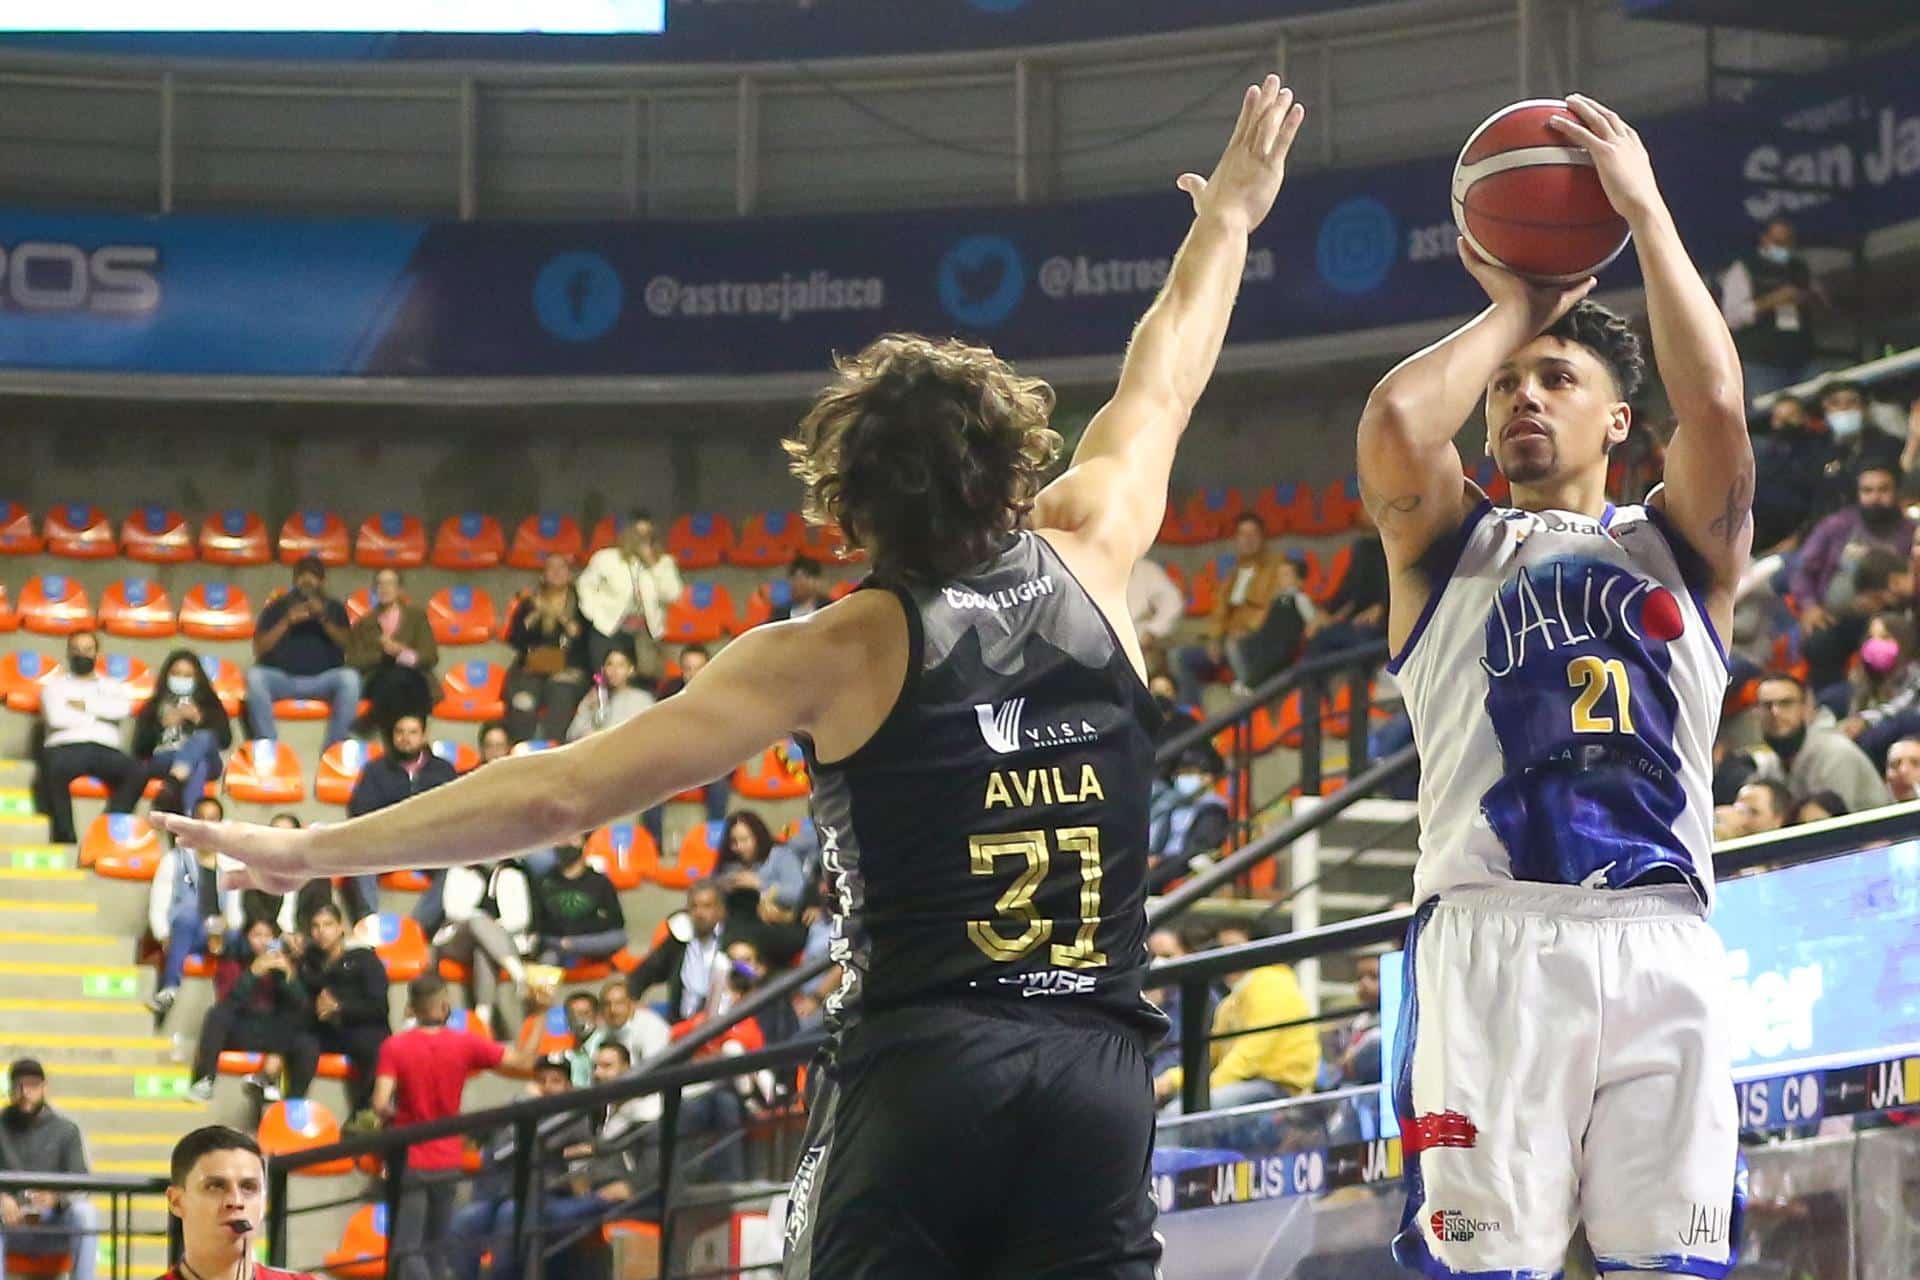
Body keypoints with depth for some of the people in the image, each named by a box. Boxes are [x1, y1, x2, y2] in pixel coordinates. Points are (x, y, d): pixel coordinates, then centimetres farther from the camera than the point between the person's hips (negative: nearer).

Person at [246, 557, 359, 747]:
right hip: (282, 678, 0)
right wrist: (287, 622, -10)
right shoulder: (276, 608, 12)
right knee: (255, 676, -31)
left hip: (323, 679, 0)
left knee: (350, 678, -31)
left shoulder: (334, 609, 14)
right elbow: (259, 648, 1)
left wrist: (324, 619, -18)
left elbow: (347, 644, -2)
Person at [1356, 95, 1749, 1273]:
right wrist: (1512, 310, 13)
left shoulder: (1679, 547, 20)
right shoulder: (1453, 546, 20)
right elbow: (1396, 423, -2)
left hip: (1663, 941, 1)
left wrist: (1646, 211, 6)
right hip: (1494, 938, -1)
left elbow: (1716, 406, 0)